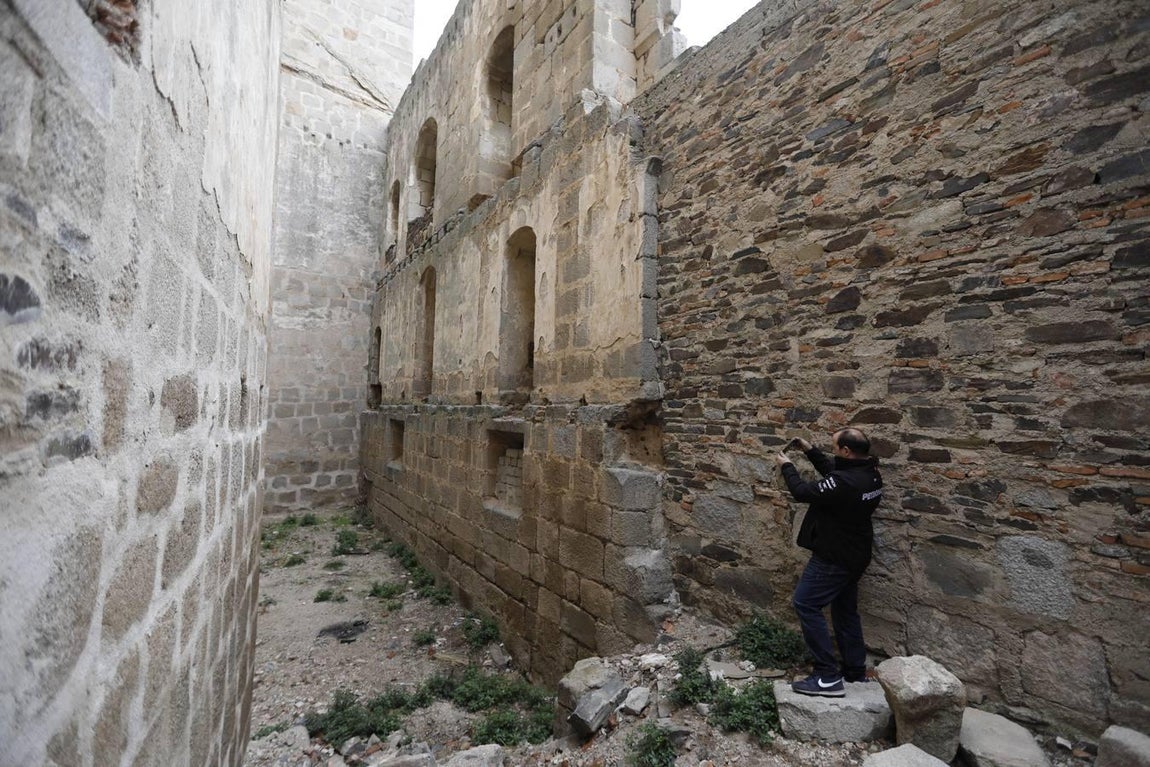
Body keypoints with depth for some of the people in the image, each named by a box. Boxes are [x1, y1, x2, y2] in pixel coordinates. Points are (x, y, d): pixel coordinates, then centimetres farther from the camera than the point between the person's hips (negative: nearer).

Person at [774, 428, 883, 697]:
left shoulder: (846, 482, -30)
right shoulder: (869, 473, 0)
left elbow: (803, 492, -18)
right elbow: (832, 471, 18)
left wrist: (787, 466, -3)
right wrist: (809, 450, 14)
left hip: (834, 557, -10)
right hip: (852, 555, 10)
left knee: (806, 604, -4)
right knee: (845, 610, 20)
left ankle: (828, 677, -2)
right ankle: (856, 671, 32)